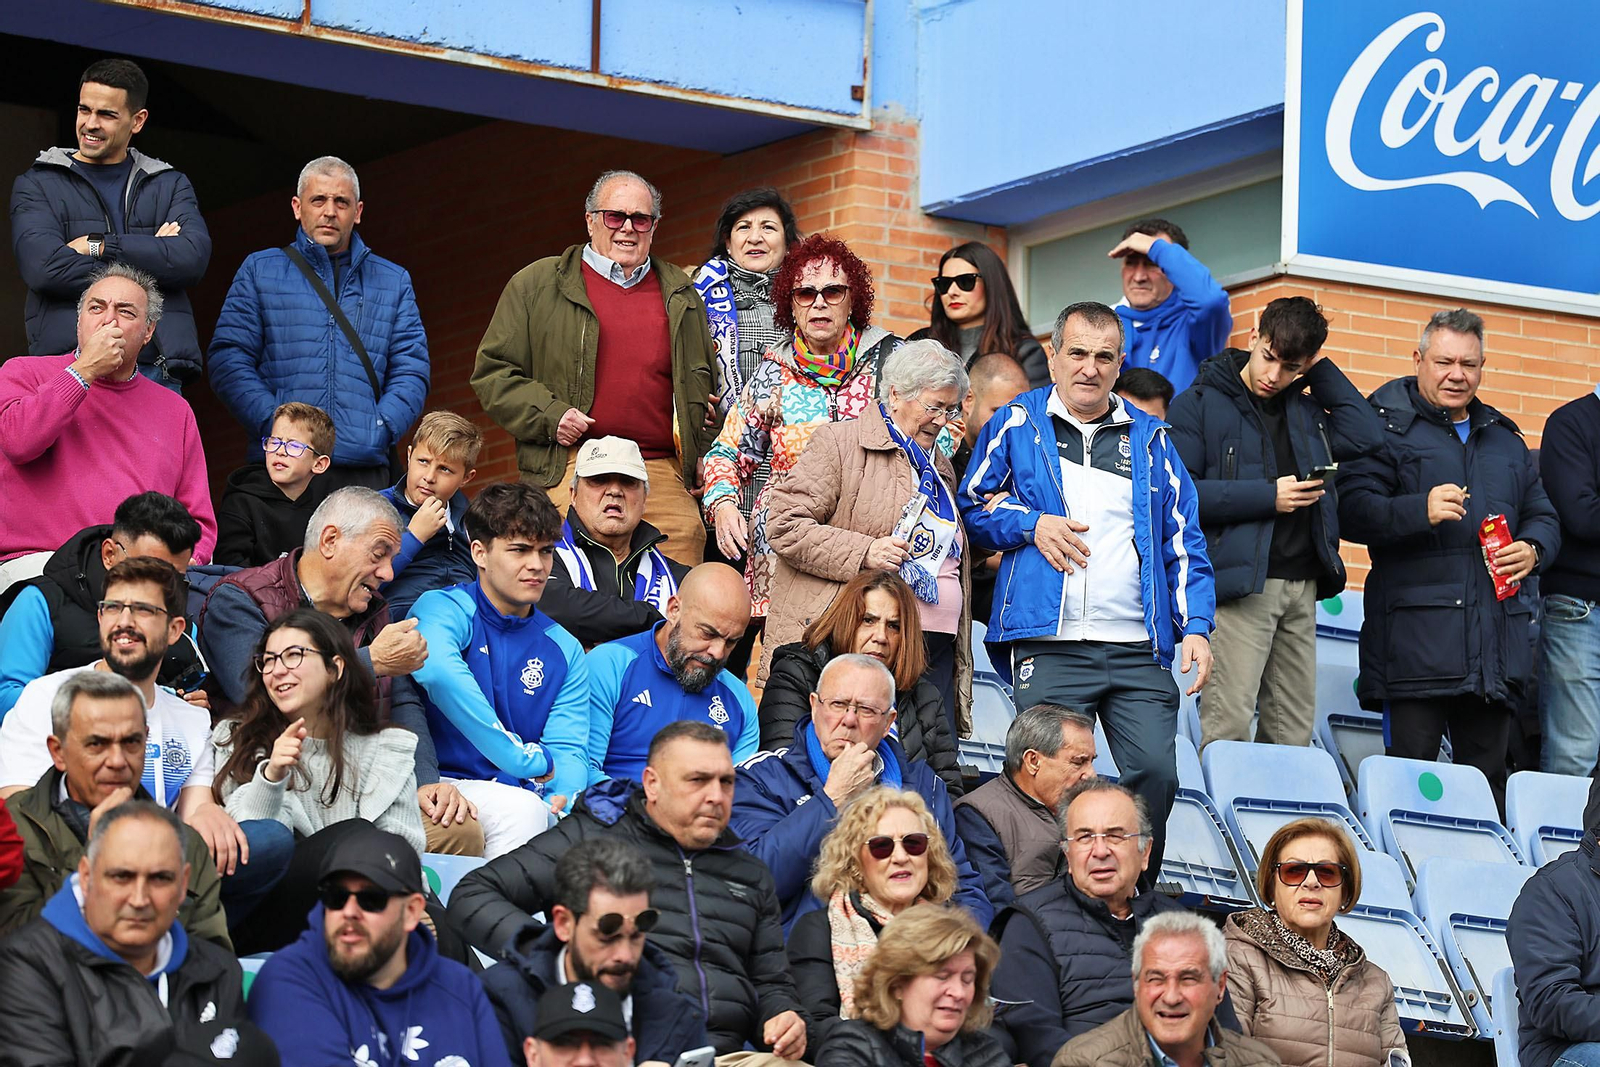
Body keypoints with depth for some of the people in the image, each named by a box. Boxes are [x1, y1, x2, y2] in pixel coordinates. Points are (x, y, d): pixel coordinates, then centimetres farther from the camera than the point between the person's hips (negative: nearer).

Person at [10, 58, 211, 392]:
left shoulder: (171, 185, 19)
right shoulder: (36, 185, 12)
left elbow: (194, 258, 0)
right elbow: (43, 267, -7)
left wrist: (100, 246, -5)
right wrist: (151, 258, -4)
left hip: (156, 369, 2)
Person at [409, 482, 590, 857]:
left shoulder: (564, 650, 15)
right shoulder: (443, 609, -2)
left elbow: (568, 749, 5)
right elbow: (437, 671, -26)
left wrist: (564, 800, -21)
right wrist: (523, 756, -26)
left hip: (523, 794, 5)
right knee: (520, 808, -33)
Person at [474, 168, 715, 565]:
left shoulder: (681, 295, 20)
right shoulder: (537, 285, 10)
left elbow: (706, 380, 30)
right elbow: (493, 371, 9)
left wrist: (704, 453, 16)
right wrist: (548, 416, -5)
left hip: (663, 473, 3)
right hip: (569, 470, -3)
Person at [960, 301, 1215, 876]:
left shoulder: (1149, 439, 17)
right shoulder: (1016, 425, 10)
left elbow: (1183, 540, 15)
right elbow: (969, 507, 12)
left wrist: (1196, 627, 5)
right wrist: (1030, 525, -5)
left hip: (1138, 649, 2)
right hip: (1049, 648, -2)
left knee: (1156, 773, -6)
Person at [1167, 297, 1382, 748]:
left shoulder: (1305, 410, 19)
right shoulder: (1199, 404, 1)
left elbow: (1366, 437, 5)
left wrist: (1321, 370, 8)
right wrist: (1267, 496, -12)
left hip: (1301, 585, 6)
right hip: (1239, 584, -6)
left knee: (1294, 730, 5)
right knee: (1227, 724, -13)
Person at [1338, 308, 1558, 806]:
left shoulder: (1505, 438, 21)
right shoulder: (1389, 426, 2)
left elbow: (1543, 515, 26)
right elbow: (1353, 511, -8)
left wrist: (1533, 549, 3)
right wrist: (1420, 510, -23)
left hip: (1496, 646, 6)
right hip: (1416, 640, -5)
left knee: (1487, 778, 7)